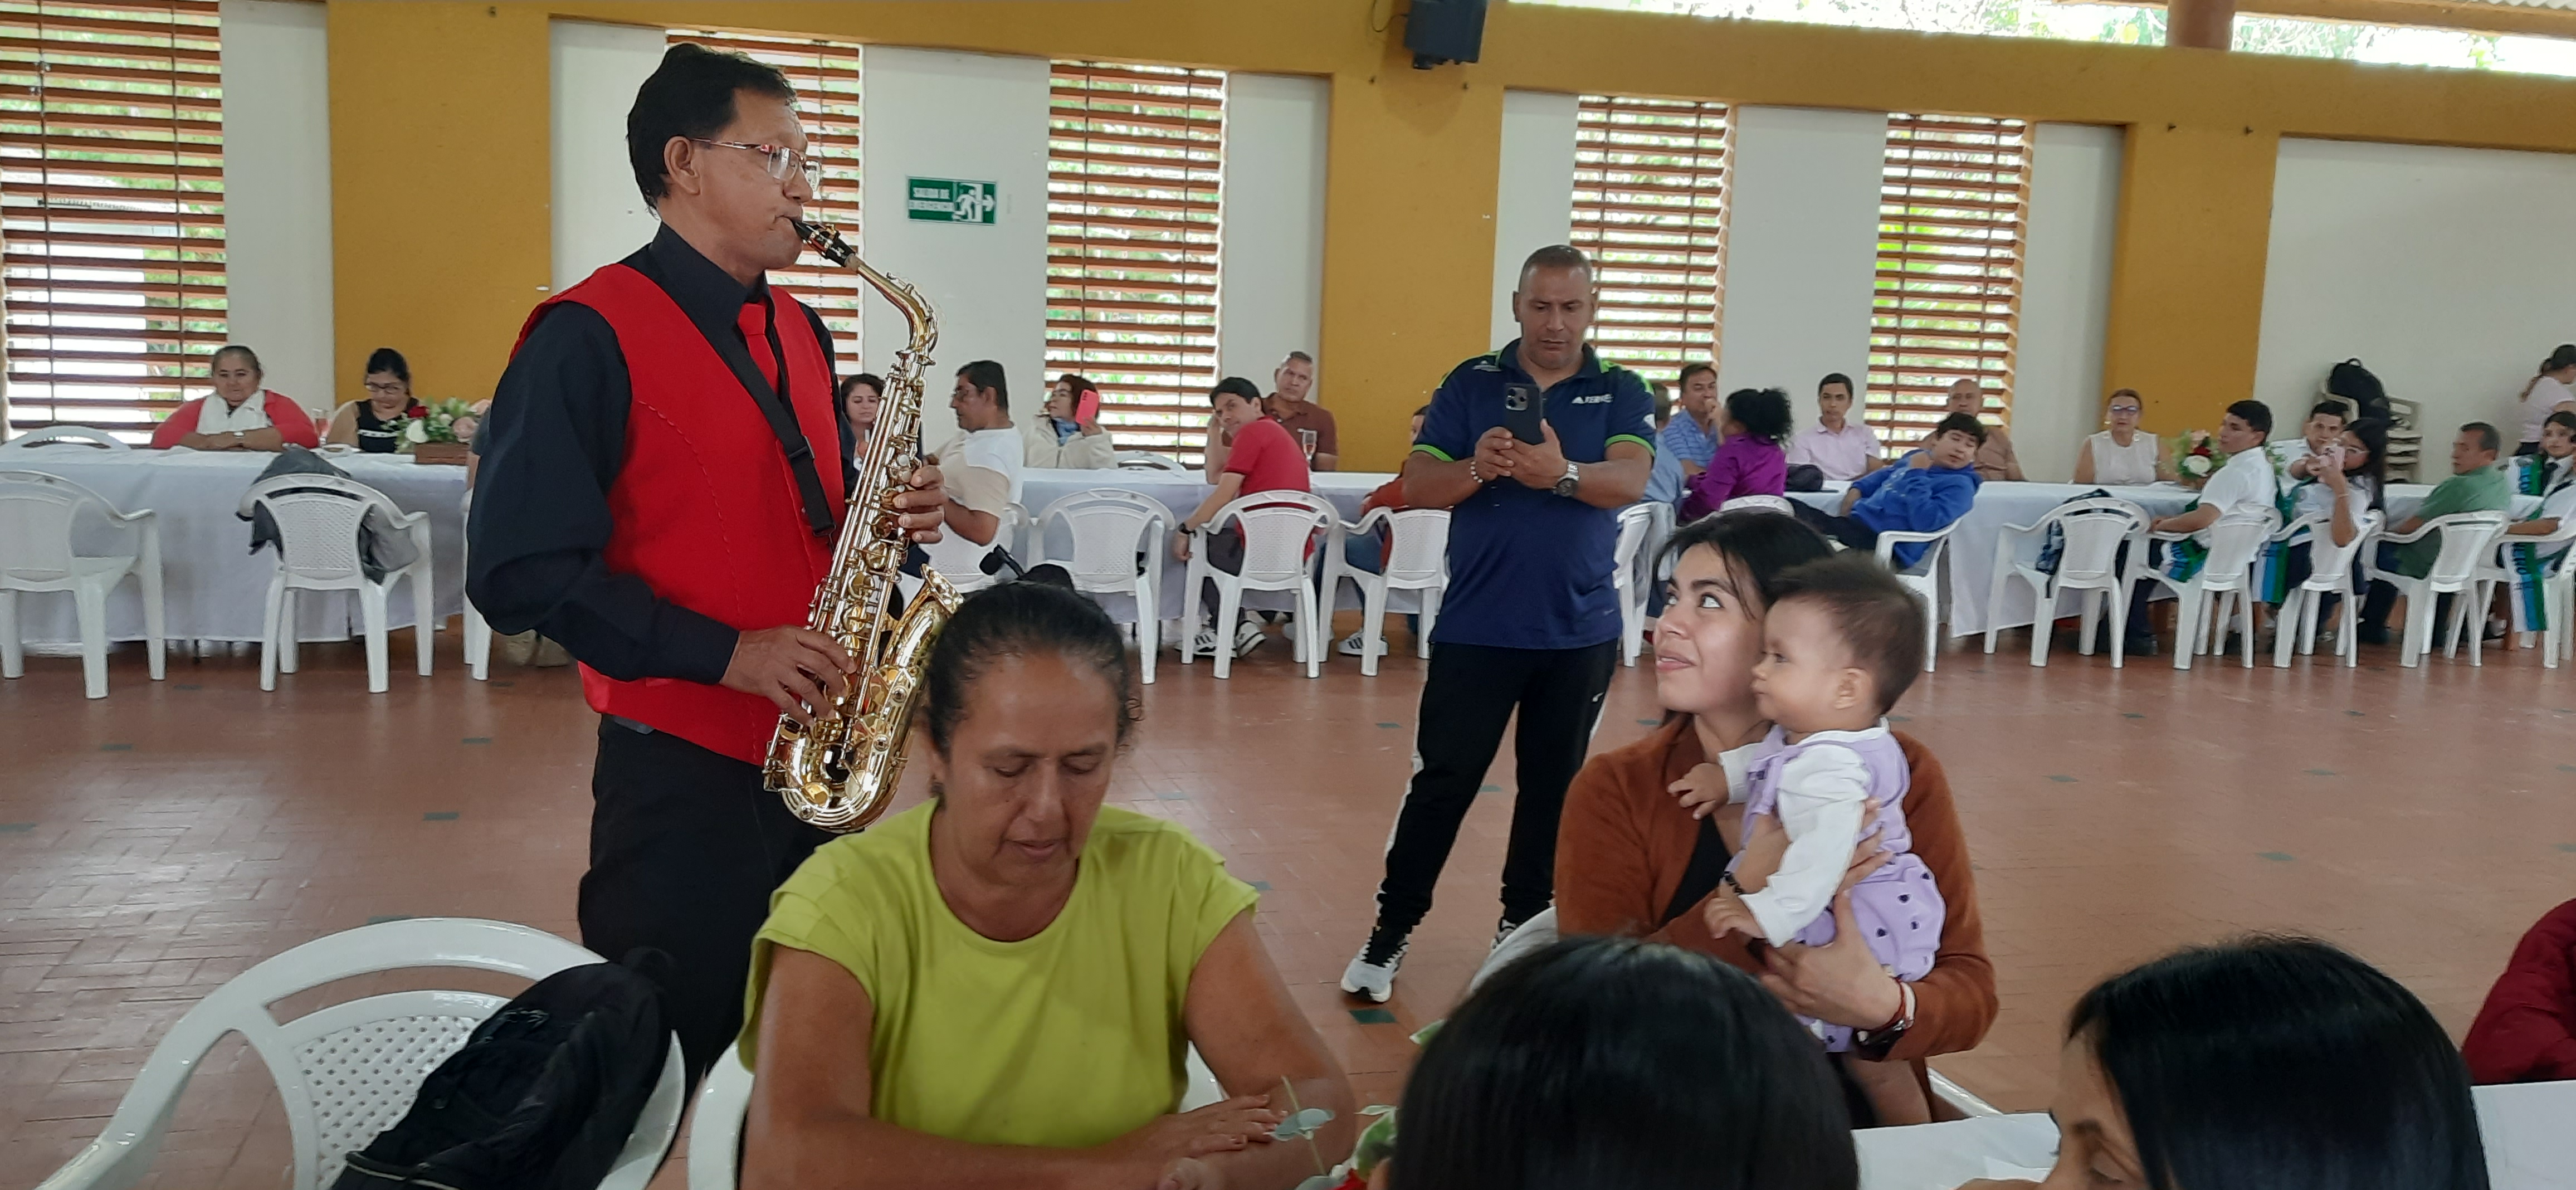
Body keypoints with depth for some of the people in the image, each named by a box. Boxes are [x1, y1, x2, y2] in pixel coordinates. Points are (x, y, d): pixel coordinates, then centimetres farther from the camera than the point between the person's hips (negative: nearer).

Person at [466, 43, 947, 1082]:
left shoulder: (799, 332, 13)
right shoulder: (589, 336, -11)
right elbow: (520, 569, -15)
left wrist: (891, 514, 0)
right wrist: (726, 653, -20)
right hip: (680, 770, -6)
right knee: (675, 1065, 6)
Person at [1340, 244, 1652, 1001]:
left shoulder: (1622, 393, 3)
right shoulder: (1471, 383, 2)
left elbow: (1631, 481, -15)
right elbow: (1416, 486, -4)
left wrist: (1562, 474, -35)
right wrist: (1474, 469, -26)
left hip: (1581, 631, 1)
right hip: (1476, 625, -1)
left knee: (1553, 784, 12)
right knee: (1442, 781, 0)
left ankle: (1525, 924, 27)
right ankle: (1391, 931, 11)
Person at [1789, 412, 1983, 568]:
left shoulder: (1960, 485, -4)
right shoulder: (1915, 457, 19)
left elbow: (1925, 523, -21)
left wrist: (1916, 474, -11)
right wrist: (1857, 490, 22)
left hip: (1882, 542, -9)